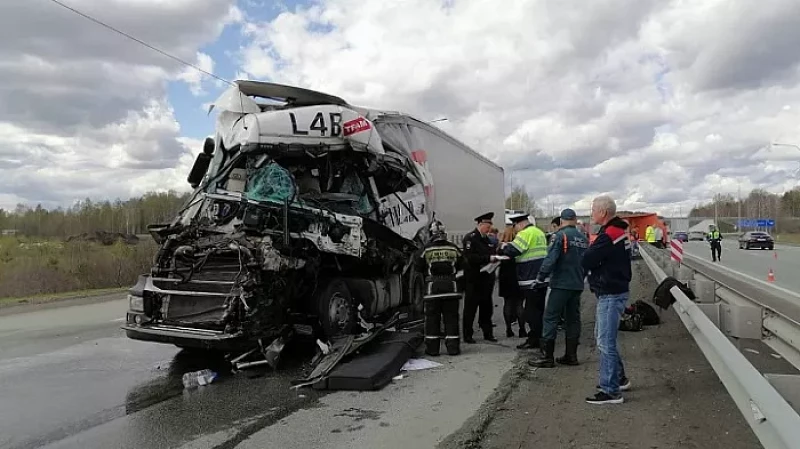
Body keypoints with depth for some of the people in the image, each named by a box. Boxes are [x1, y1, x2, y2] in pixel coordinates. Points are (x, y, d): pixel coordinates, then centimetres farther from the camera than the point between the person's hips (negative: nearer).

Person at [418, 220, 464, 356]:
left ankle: (432, 348, 8)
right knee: (451, 318, 8)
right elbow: (461, 266, 10)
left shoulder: (427, 249, -6)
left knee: (432, 318, 6)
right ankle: (453, 347, 9)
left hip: (432, 287, -1)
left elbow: (420, 267, 4)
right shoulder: (453, 248, 0)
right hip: (451, 286, 2)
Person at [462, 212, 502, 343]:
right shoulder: (470, 238, -10)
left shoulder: (486, 239, 16)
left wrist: (495, 257, -1)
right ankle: (467, 335, 10)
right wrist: (488, 258, -24)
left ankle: (488, 333, 22)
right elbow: (470, 257, -21)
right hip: (473, 279, -7)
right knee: (470, 308, 1)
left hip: (486, 279, 7)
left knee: (486, 307, 12)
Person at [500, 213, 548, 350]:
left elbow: (512, 251, -20)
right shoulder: (539, 232, 17)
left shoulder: (526, 233, -13)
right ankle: (540, 337, 22)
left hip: (531, 279, -10)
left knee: (532, 311, -4)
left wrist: (505, 246, 0)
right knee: (539, 309, 15)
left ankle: (534, 340, -1)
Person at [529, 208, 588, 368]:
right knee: (573, 319, 12)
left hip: (561, 284, -7)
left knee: (551, 318, -4)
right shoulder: (583, 238, 10)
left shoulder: (561, 235, -11)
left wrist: (541, 277, -12)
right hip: (577, 285, 7)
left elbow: (551, 258, -19)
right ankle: (571, 355, 16)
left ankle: (546, 357, -4)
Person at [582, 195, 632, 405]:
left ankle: (611, 391, 0)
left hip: (610, 294, -11)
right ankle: (619, 378, 31)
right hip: (613, 291, 11)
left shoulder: (608, 235, -20)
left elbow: (586, 261, -19)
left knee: (605, 342, -6)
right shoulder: (618, 231, 13)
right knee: (603, 337, 21)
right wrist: (593, 251, -4)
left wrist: (590, 249, -1)